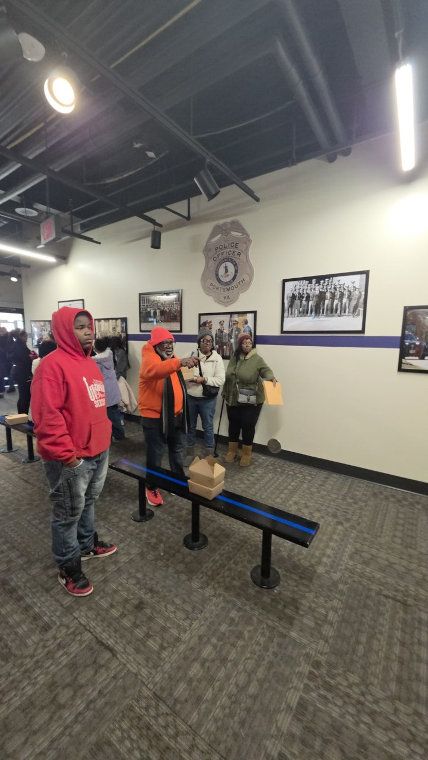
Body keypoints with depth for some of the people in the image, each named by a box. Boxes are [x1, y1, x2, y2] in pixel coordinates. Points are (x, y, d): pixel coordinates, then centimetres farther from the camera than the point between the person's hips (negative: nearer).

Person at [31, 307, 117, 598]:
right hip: (72, 459, -8)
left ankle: (88, 544, 48)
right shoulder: (53, 365, -19)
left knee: (88, 503, 26)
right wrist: (66, 455, -22)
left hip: (99, 451, 9)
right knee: (69, 513, 12)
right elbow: (46, 416, -24)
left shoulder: (90, 363, 10)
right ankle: (68, 568, 32)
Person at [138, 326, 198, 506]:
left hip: (175, 415, 8)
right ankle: (151, 488, 25)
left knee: (177, 450, 20)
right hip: (155, 416, -8)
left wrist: (181, 408, 18)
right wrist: (180, 362, -55)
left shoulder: (170, 358, 11)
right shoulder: (149, 359, -16)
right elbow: (155, 369, -42)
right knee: (155, 454, 4)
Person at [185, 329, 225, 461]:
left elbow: (220, 380, -11)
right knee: (190, 426, 16)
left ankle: (209, 454, 26)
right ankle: (190, 453, 34)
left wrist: (204, 379, -21)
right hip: (190, 397, 2)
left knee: (208, 427, 9)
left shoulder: (217, 358, -4)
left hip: (208, 399, -2)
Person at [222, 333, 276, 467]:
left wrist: (271, 377, -38)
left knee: (248, 426, 4)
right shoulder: (234, 358, 7)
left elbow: (266, 371, -16)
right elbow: (227, 376, 14)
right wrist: (225, 393, 16)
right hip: (232, 399, 4)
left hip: (251, 401, -4)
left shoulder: (257, 359, -7)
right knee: (233, 425, 13)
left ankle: (246, 454, 21)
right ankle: (232, 450, 30)